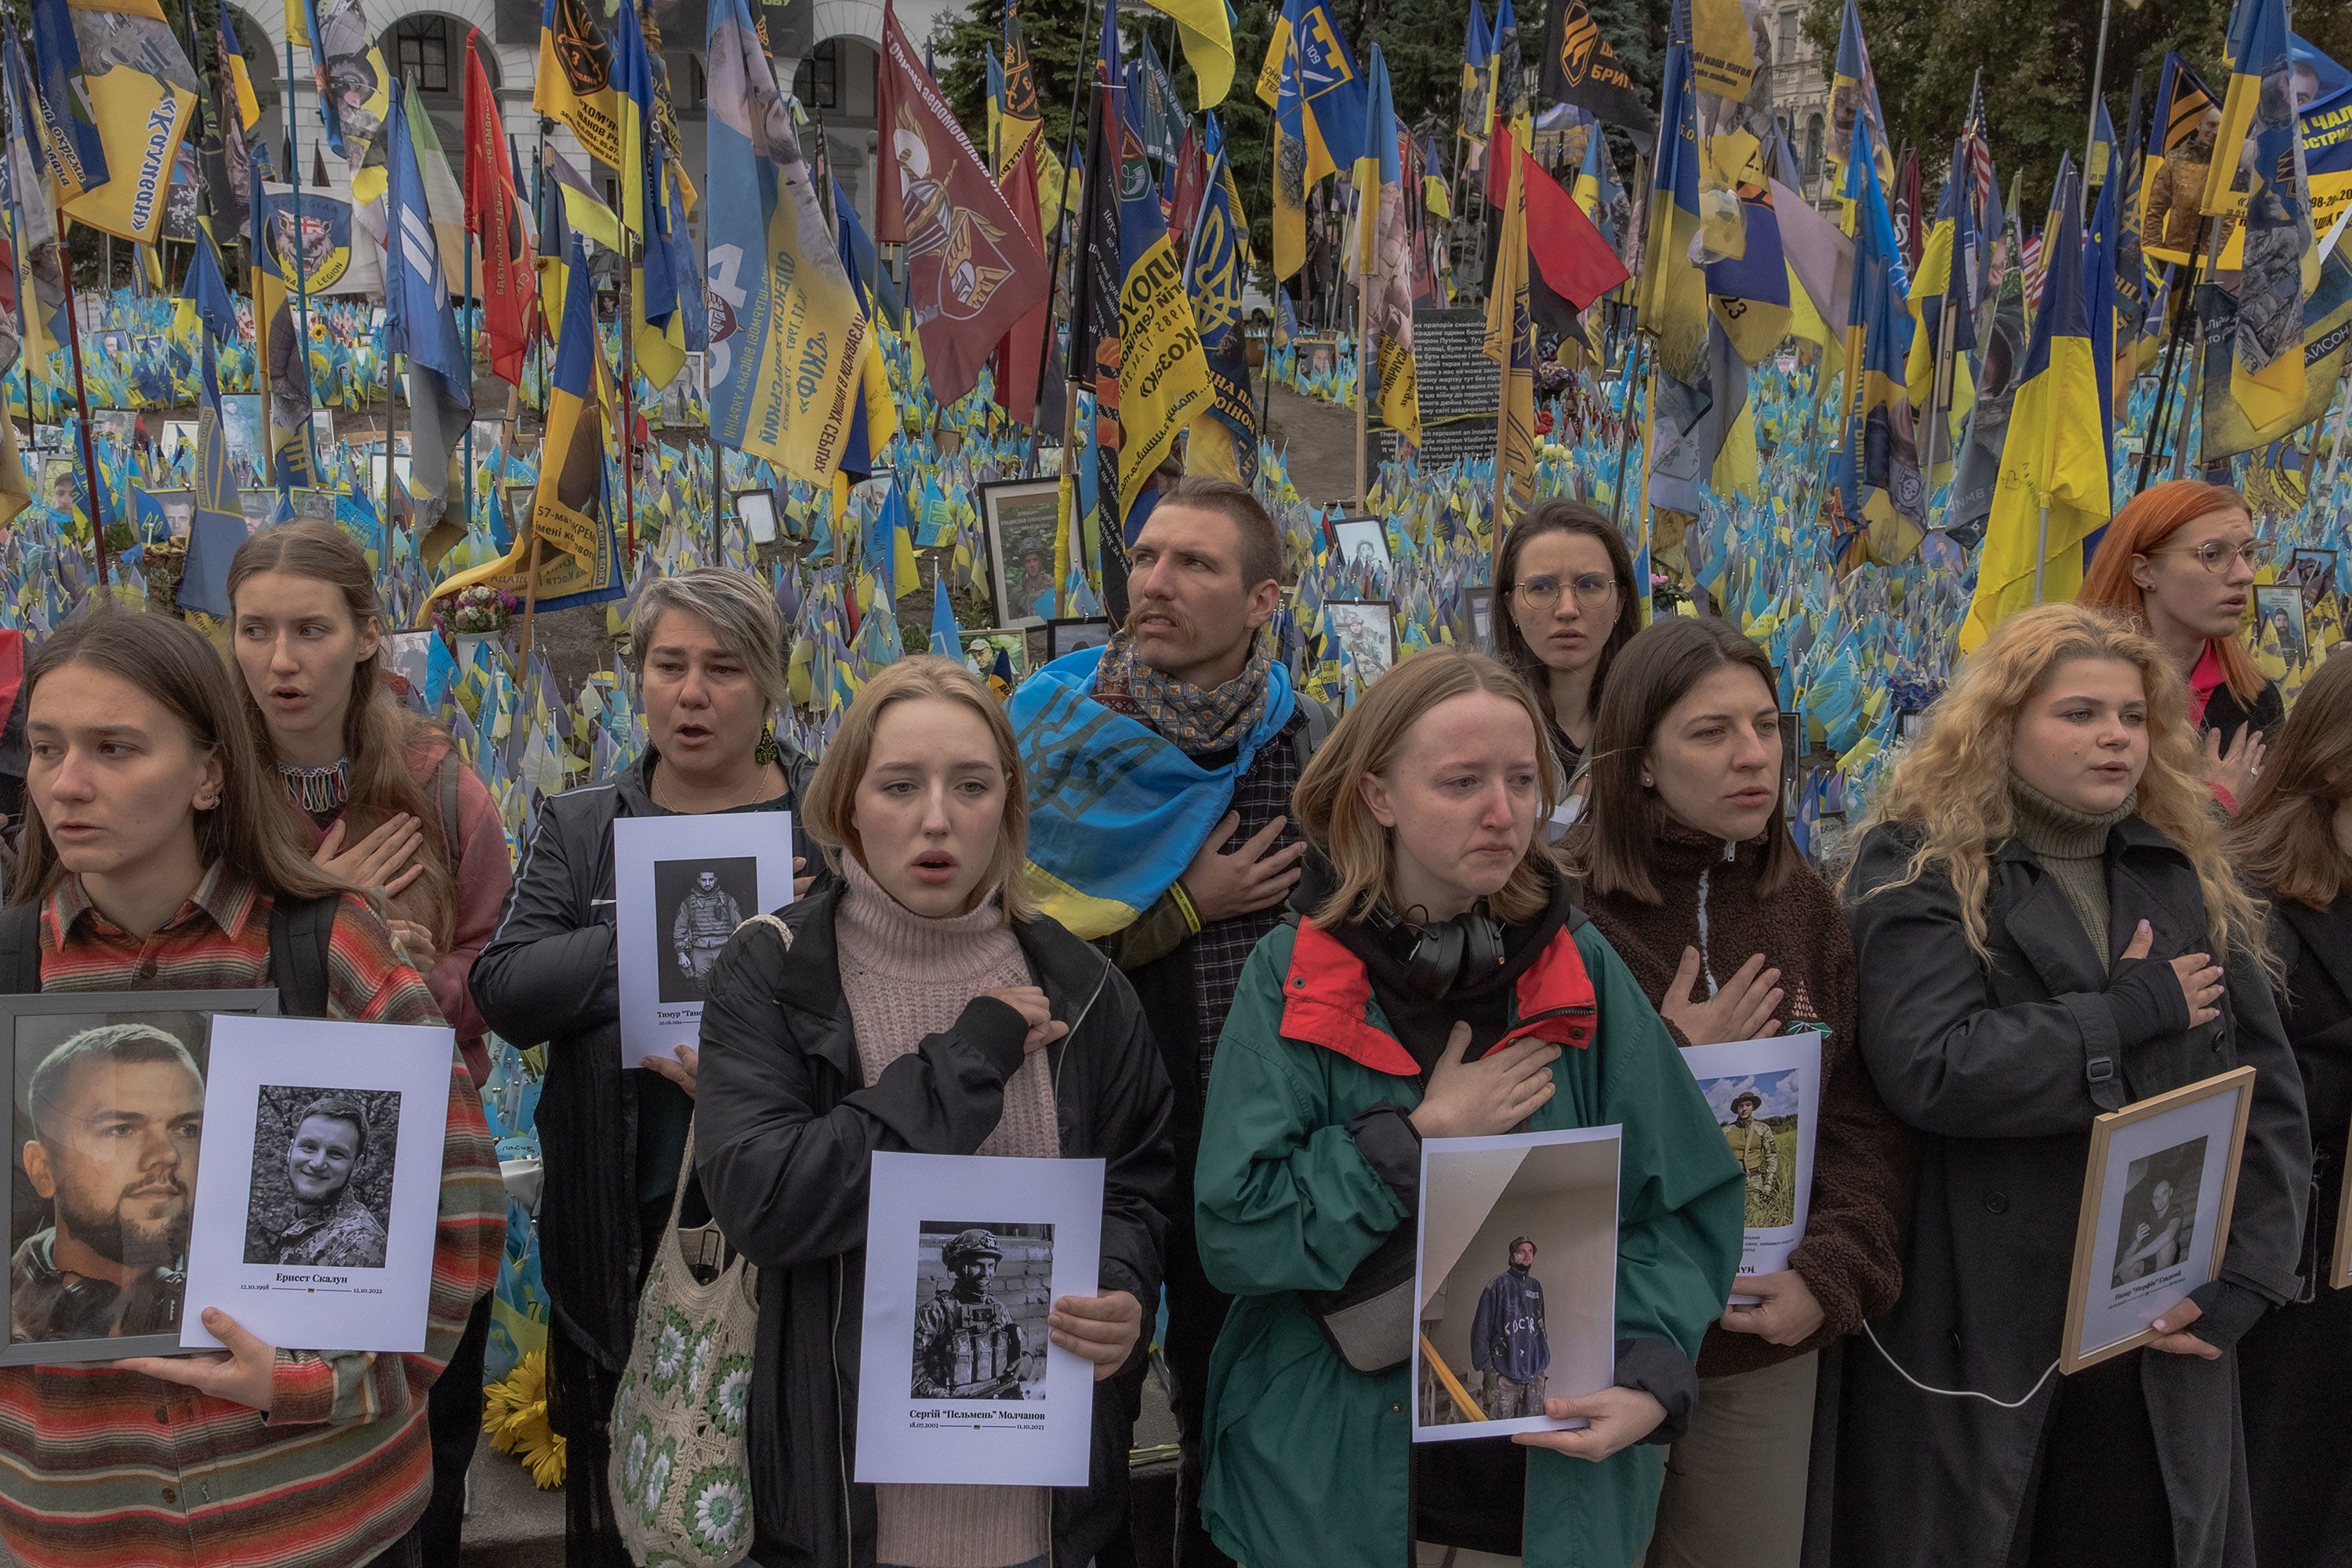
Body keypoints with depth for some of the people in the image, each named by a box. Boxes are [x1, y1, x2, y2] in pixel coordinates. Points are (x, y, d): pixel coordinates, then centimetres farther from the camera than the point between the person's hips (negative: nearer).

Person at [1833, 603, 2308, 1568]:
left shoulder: (2190, 874, 9)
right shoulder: (1920, 865, -7)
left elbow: (2268, 1099, 7)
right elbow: (1928, 1070, -22)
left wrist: (2233, 1288, -4)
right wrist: (2137, 1009, -13)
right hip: (1974, 1344, -4)